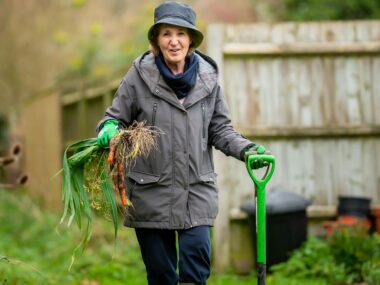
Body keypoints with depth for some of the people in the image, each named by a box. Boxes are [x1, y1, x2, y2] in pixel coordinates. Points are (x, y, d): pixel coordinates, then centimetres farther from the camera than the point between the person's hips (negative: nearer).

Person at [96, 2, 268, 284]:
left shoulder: (207, 77, 4)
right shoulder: (141, 74, -3)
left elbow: (220, 129, 10)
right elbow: (116, 116, 3)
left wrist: (246, 149, -7)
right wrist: (109, 130, -19)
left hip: (197, 191, 1)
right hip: (151, 192, -1)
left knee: (197, 262, -10)